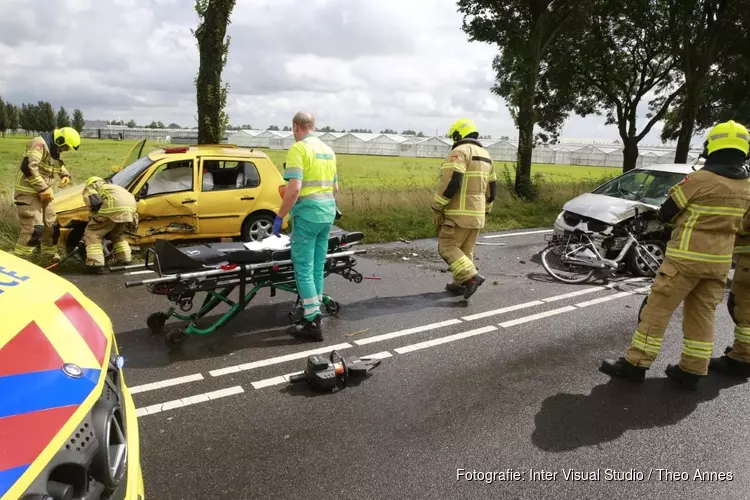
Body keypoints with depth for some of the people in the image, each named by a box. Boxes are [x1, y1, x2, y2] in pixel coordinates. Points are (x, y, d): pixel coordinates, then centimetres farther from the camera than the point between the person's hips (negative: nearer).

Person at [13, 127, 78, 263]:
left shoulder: (55, 150, 10)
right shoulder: (39, 144, -20)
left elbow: (59, 165, 30)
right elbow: (27, 167, -30)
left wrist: (65, 175, 7)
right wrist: (42, 188, -27)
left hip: (44, 192, 10)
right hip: (28, 192, -9)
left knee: (51, 225, 16)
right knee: (34, 227, -16)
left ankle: (49, 253, 34)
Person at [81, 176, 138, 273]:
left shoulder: (88, 189, 23)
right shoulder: (107, 187, 45)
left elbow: (95, 202, 0)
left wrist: (92, 218, 15)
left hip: (113, 207, -7)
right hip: (130, 207, 7)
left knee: (92, 233, 9)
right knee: (117, 234, 31)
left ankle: (95, 264, 0)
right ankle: (125, 260, 28)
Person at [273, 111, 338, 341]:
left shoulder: (298, 149, -10)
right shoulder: (328, 150, 14)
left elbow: (294, 189, -20)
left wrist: (279, 217, -13)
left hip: (307, 215, -8)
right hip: (327, 215, 8)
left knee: (304, 269, -2)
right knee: (317, 267, 14)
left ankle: (313, 323, 1)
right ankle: (313, 314, 23)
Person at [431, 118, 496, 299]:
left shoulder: (460, 151, -10)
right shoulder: (485, 155, 18)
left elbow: (450, 182, -21)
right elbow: (491, 187, 20)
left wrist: (437, 208, -16)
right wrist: (484, 210, 26)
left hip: (460, 213, -9)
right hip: (476, 213, 9)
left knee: (447, 247, -2)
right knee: (466, 249, 15)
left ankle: (471, 276, -12)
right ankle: (460, 284, 20)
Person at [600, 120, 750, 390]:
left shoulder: (700, 178, -14)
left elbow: (666, 212, -6)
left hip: (686, 257, -7)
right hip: (719, 260, 7)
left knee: (657, 309, -2)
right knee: (702, 314, 12)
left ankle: (635, 363, 2)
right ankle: (692, 370, 17)